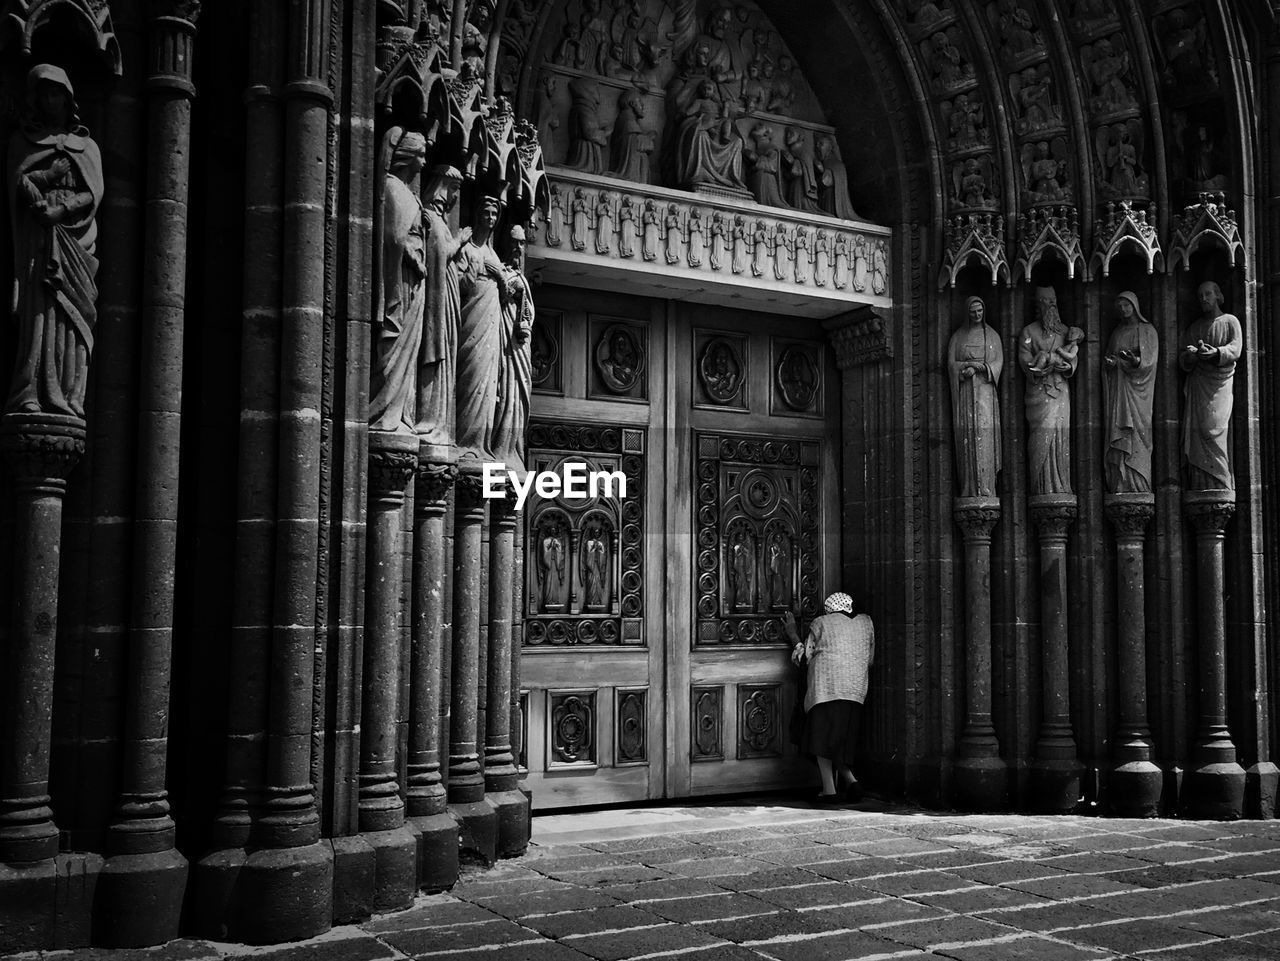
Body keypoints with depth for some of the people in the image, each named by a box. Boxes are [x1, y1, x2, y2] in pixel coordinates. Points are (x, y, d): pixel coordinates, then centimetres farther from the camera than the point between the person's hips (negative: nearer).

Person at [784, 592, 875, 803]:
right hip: (855, 692, 5)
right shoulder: (866, 622, 17)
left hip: (825, 690, -4)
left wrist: (792, 635, 21)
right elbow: (870, 660, 23)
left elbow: (804, 657, 9)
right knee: (841, 743, 14)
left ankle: (829, 790, -12)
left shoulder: (820, 623, 7)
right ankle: (851, 780, -4)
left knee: (822, 737, -4)